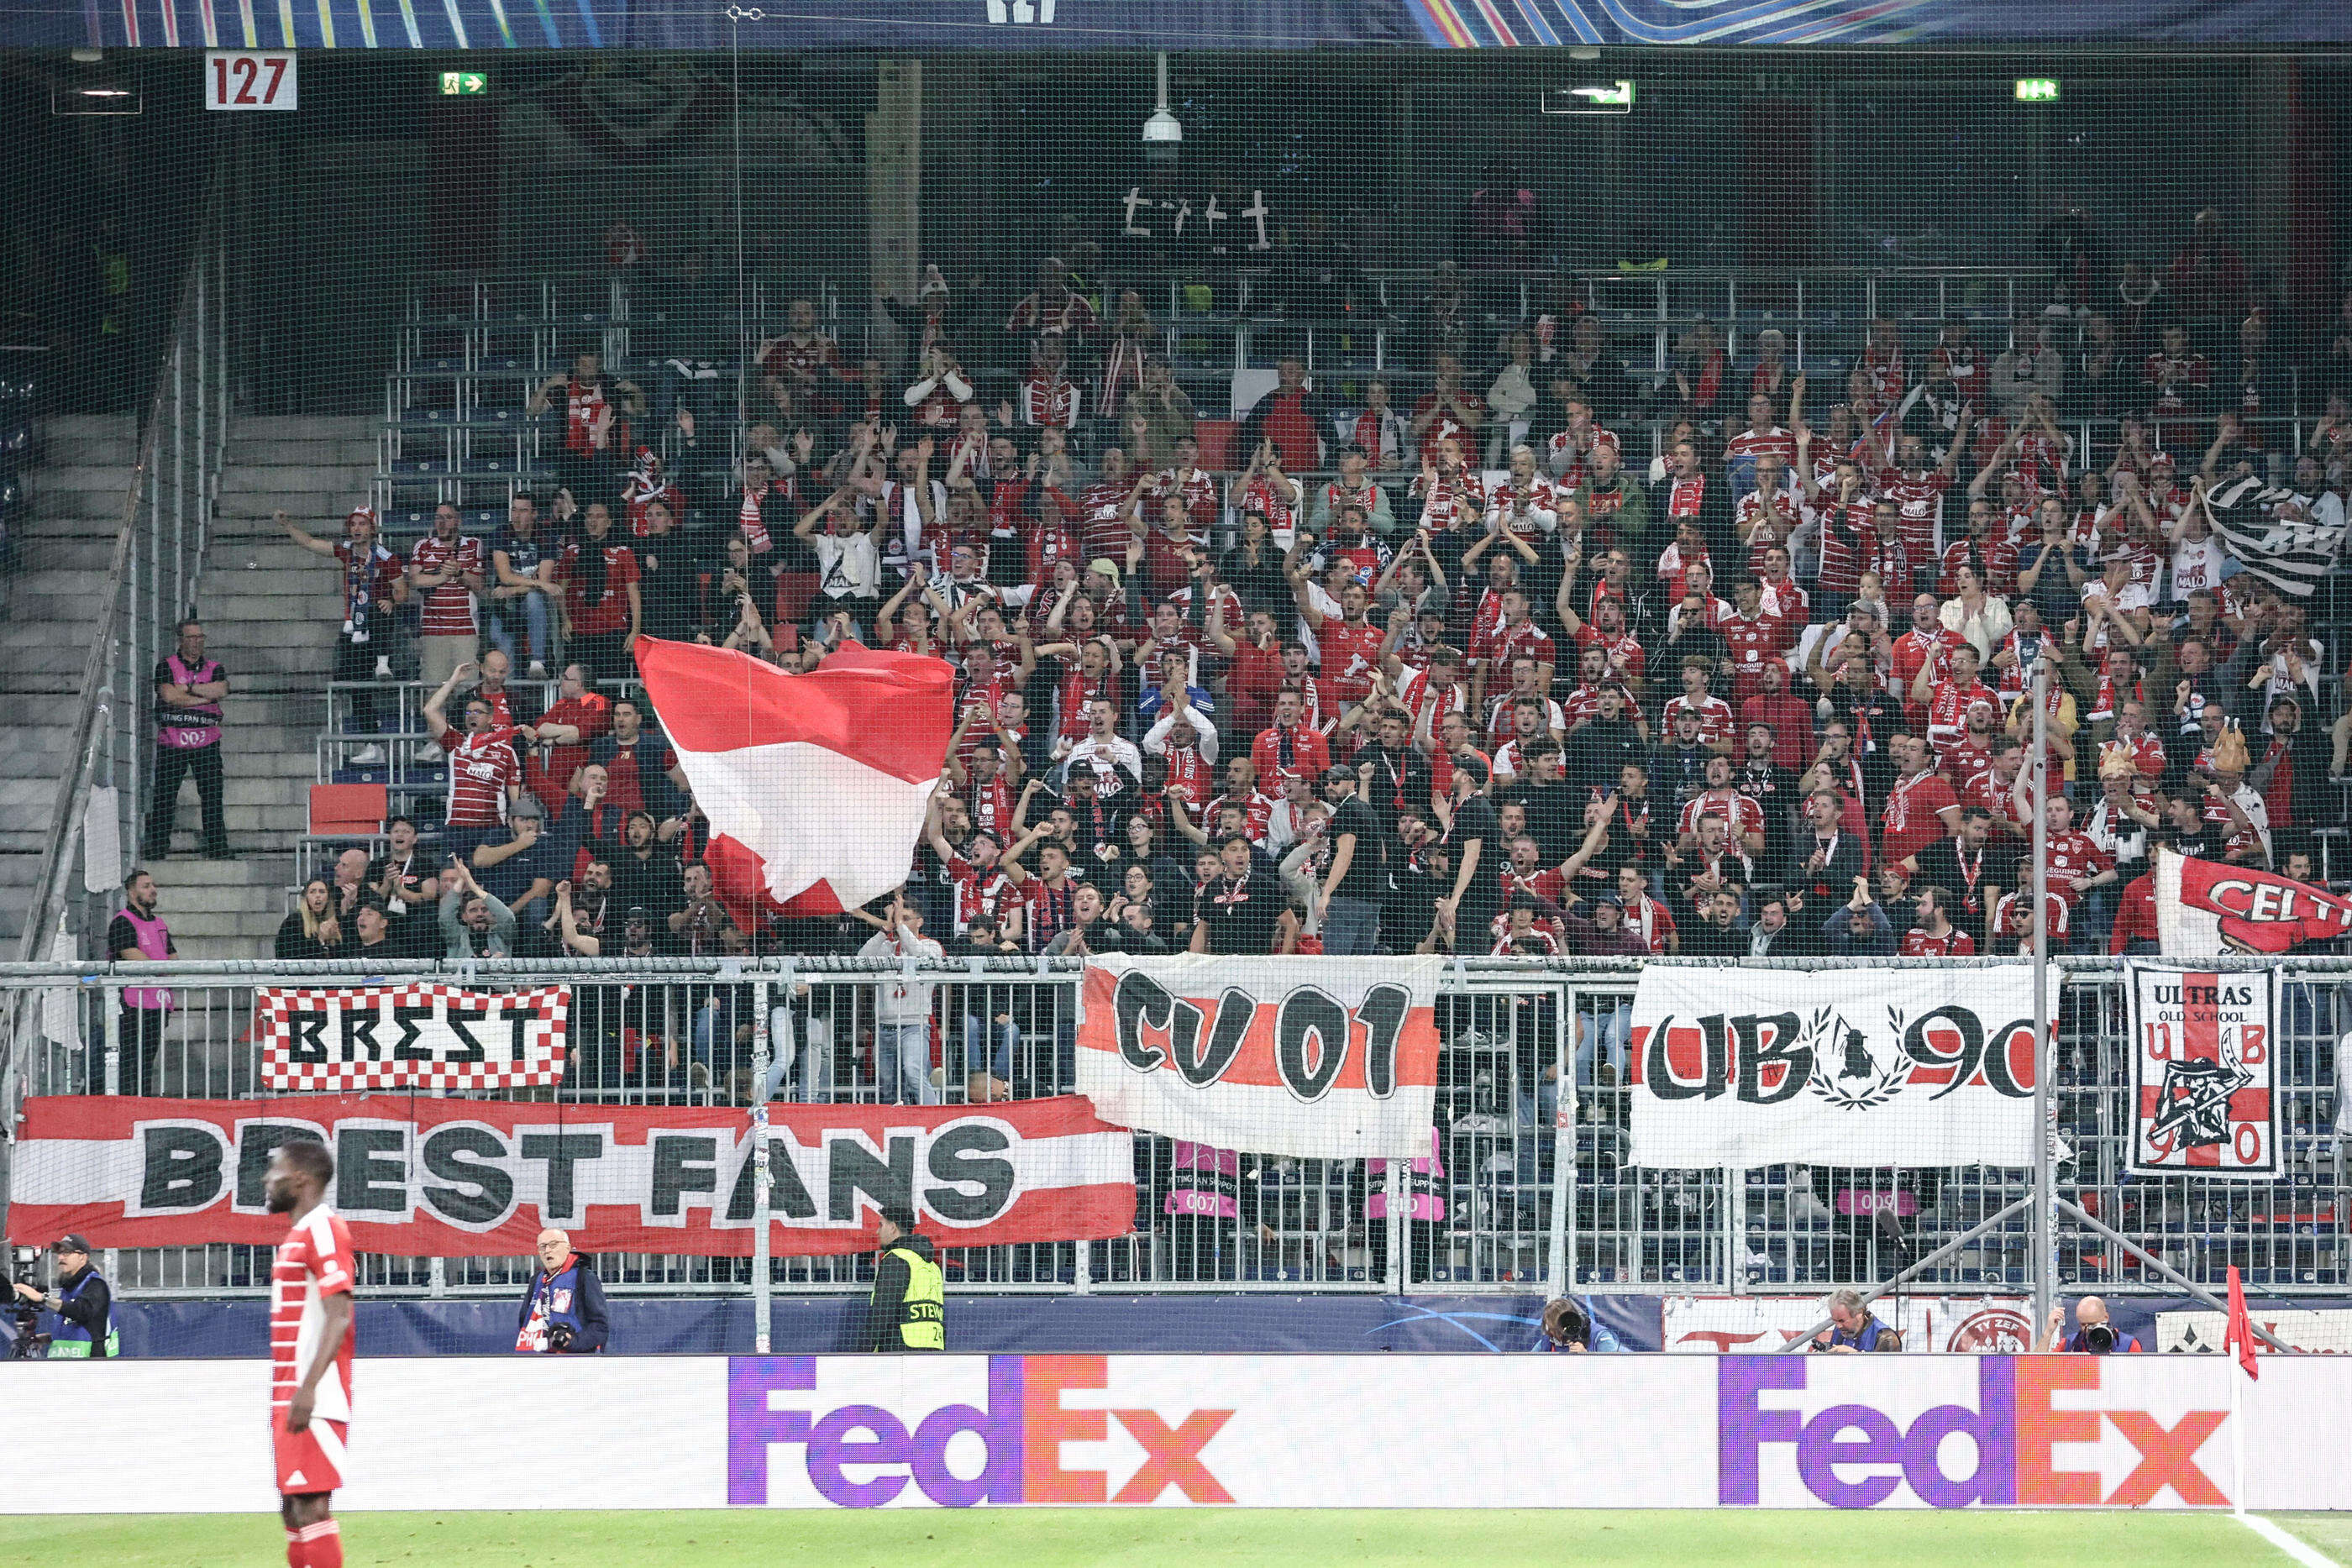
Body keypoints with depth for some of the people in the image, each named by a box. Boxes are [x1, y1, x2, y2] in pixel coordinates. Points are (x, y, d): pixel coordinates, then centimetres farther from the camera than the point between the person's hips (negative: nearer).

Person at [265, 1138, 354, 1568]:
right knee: (293, 1507, 10)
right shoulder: (297, 1234, 19)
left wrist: (308, 1388, -26)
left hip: (313, 1401, -10)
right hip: (288, 1399, 10)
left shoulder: (323, 1228, -11)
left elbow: (340, 1316, -19)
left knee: (311, 1505, -12)